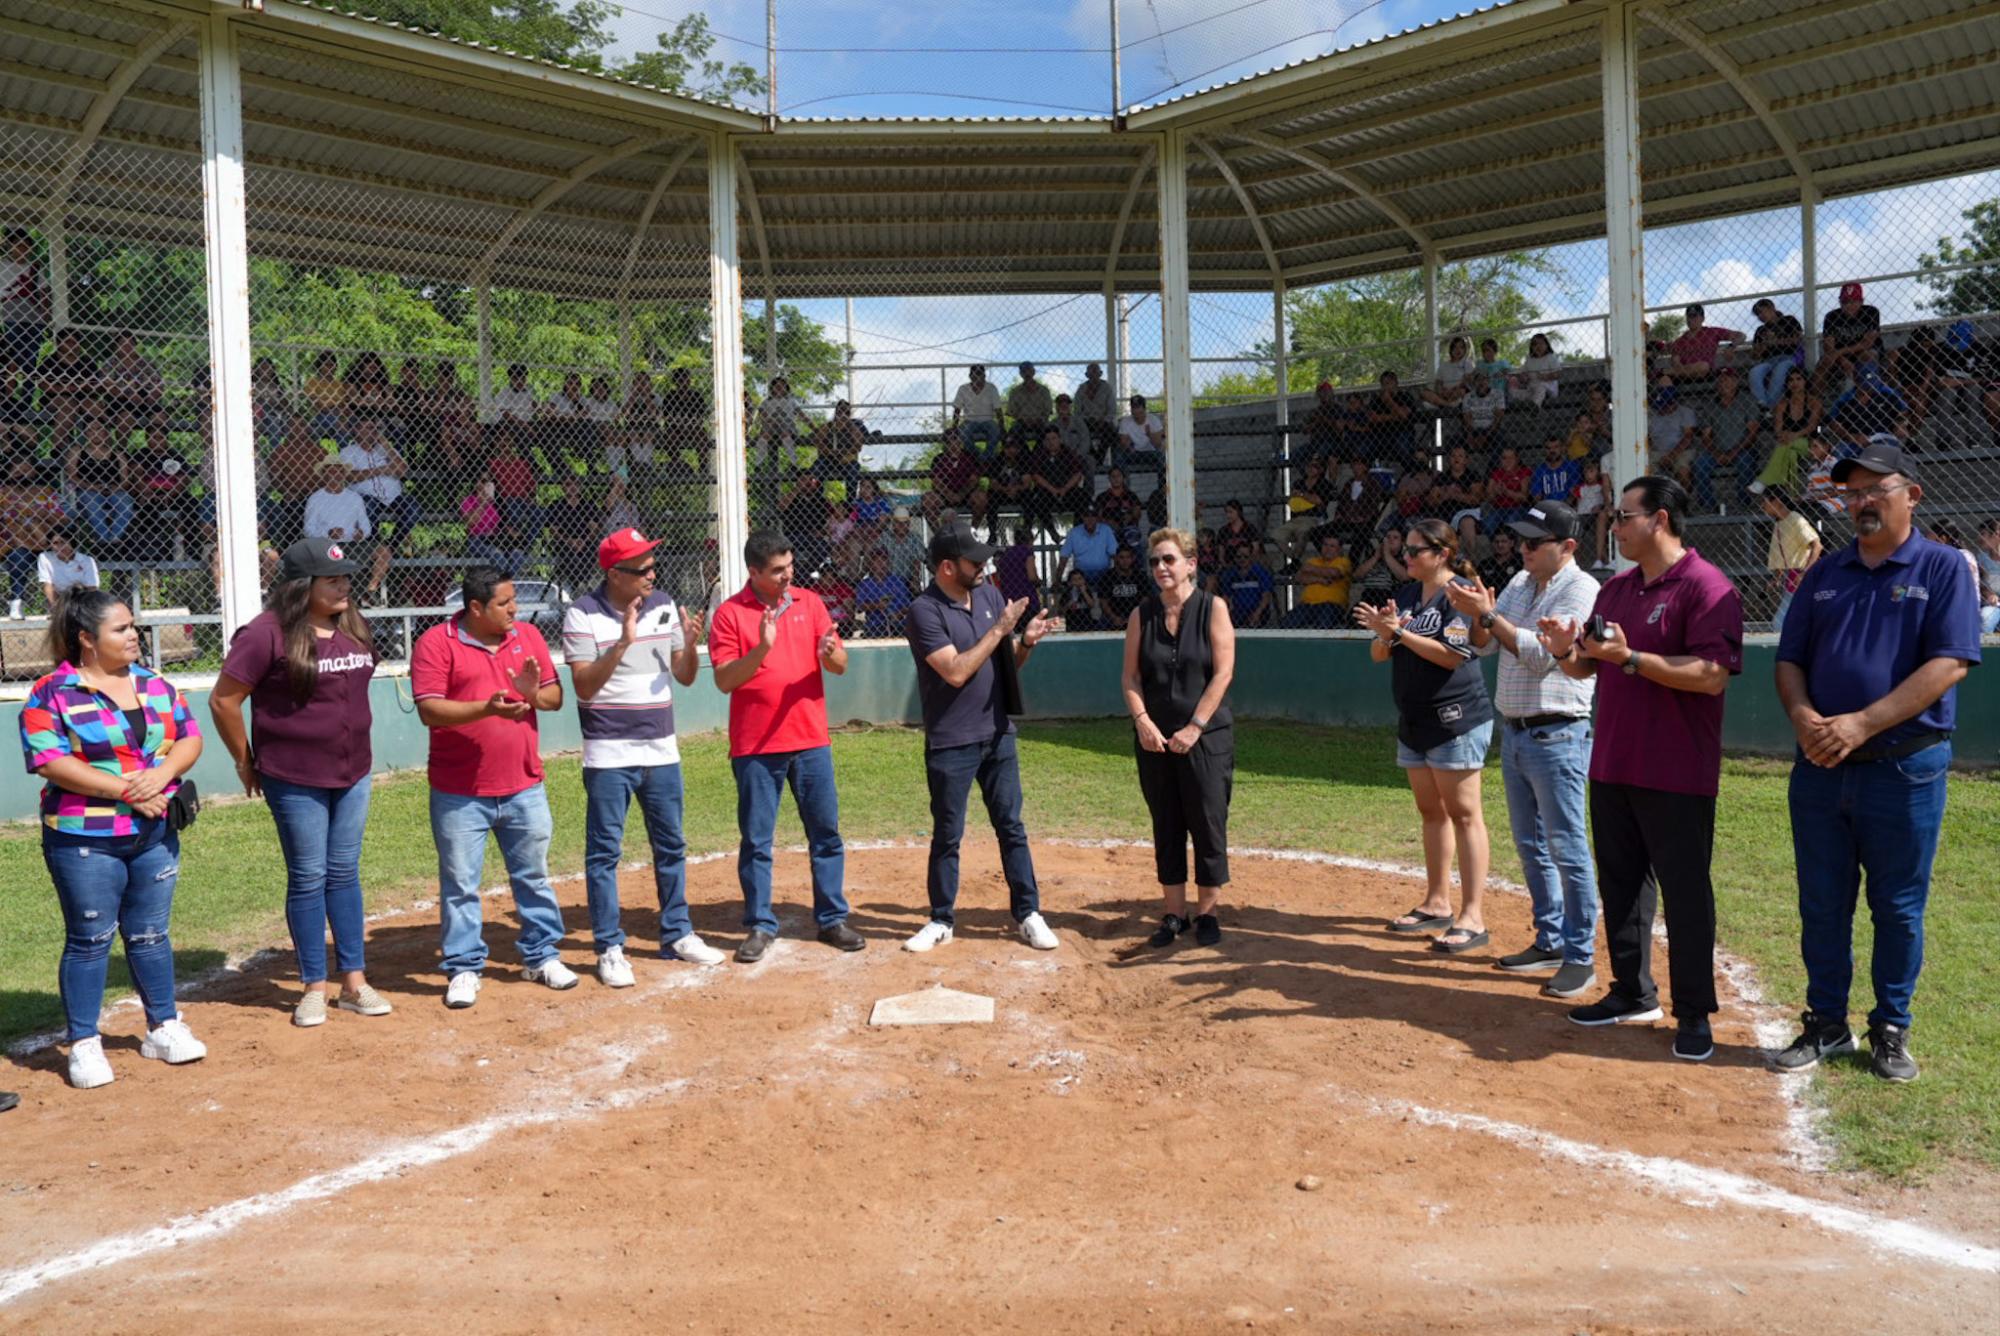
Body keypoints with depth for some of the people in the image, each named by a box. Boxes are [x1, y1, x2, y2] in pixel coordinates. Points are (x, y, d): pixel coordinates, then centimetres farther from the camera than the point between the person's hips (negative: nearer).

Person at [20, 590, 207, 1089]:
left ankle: (164, 1028, 24)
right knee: (90, 939, 3)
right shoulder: (53, 693, -8)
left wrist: (163, 772, -13)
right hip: (84, 841, -4)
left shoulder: (155, 684, 8)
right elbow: (50, 762, -17)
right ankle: (84, 1044, 14)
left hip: (155, 833, 5)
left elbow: (190, 737, 8)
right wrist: (125, 790, -21)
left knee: (150, 933, 13)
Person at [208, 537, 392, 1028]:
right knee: (308, 879, 3)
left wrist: (358, 753, 14)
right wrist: (246, 763, -4)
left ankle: (354, 982, 19)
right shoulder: (268, 633, -15)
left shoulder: (355, 627, 5)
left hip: (353, 775, 6)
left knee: (345, 874, 12)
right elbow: (223, 701, -11)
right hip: (295, 780, -6)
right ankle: (314, 988, 15)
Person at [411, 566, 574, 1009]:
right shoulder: (435, 644, -7)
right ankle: (464, 968, 18)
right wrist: (485, 708, -28)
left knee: (534, 876, 14)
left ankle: (541, 956, 27)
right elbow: (429, 709, -15)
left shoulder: (528, 635, 7)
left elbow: (556, 696, 8)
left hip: (524, 788, 4)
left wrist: (533, 694, -15)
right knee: (459, 885, 5)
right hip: (460, 794, -4)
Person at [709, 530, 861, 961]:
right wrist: (762, 648, -24)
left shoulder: (809, 602, 6)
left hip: (811, 740, 3)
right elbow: (724, 680, -10)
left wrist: (830, 653, -19)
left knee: (826, 832, 7)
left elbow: (840, 666, 4)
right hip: (755, 746, -3)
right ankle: (760, 926, 16)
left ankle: (832, 919, 18)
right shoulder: (730, 613, -3)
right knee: (755, 840, 5)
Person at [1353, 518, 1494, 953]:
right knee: (1431, 812, 14)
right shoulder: (1406, 595, 13)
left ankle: (1473, 918, -7)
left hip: (1455, 721, -9)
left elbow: (1452, 654, -21)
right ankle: (1437, 904, 24)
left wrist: (1399, 631, -20)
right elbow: (1379, 655, 12)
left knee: (1463, 814, -8)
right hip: (1414, 721, 9)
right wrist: (1384, 632, -9)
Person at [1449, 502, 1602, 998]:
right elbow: (1486, 646, 11)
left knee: (1567, 849, -4)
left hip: (1557, 737, -8)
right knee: (1530, 846, 15)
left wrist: (1486, 613, -22)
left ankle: (1581, 957, 4)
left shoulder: (1580, 590, -12)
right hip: (1513, 730, 8)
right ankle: (1550, 942, 27)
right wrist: (1478, 614, -10)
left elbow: (1541, 654, -22)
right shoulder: (1520, 583, 12)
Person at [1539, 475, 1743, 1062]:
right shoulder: (1615, 589, 13)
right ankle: (1633, 995, 29)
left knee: (1684, 892, 0)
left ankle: (1694, 1014, 12)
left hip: (1677, 775, -8)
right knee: (1619, 882, 15)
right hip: (1611, 767, 8)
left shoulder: (1707, 588, -13)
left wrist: (1630, 659, -26)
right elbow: (1589, 667, 18)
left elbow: (1712, 676, -22)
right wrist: (1568, 651, -4)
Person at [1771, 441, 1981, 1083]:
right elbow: (1790, 660, 11)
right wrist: (1804, 718, -10)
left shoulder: (1944, 568, -3)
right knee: (1822, 905, 10)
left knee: (1898, 908, 7)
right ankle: (1826, 1023, 22)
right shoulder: (1824, 575, 11)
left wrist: (1861, 724, -21)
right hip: (1820, 767, 4)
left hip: (1905, 768, -4)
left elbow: (1950, 663, -13)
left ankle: (1891, 1029, 22)